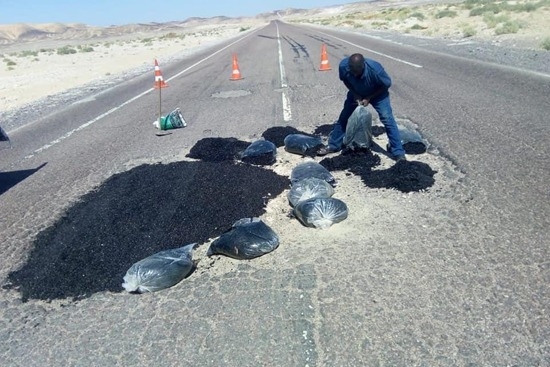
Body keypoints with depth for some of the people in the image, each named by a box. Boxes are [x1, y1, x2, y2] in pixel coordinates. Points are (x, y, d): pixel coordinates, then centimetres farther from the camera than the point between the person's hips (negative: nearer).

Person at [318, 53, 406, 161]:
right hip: (356, 93, 3)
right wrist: (355, 94, -18)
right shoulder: (343, 66, -31)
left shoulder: (375, 69, -39)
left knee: (388, 119, -15)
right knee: (343, 117, 3)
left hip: (377, 94, -3)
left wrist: (369, 98, -23)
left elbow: (386, 85, -20)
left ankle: (398, 152, -10)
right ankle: (333, 145, 19)